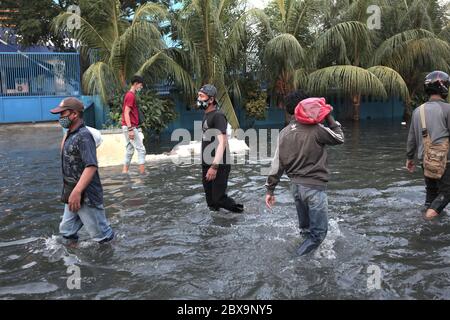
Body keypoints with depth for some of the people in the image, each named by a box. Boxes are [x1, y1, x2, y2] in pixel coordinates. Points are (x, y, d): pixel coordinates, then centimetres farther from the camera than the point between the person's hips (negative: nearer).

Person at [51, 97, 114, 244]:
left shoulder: (83, 136, -19)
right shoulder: (71, 134, 11)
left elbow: (91, 166, -29)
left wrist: (77, 191, -34)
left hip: (85, 196, -10)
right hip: (73, 193, 10)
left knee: (102, 235, 4)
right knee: (67, 231, 17)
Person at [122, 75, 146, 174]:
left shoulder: (130, 95, 17)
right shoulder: (130, 96, -13)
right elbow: (126, 113, -20)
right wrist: (130, 129, -24)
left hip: (130, 127, 10)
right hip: (130, 127, -10)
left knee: (130, 150, 11)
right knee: (141, 149, -7)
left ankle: (124, 172, 13)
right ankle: (142, 172, -6)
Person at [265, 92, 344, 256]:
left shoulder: (284, 133, 1)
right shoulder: (315, 129, -15)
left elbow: (277, 164, 1)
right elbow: (339, 138, 0)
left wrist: (270, 189, 5)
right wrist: (329, 117, 5)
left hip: (296, 186, 6)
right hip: (314, 187, -6)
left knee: (305, 228, 25)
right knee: (318, 232, 5)